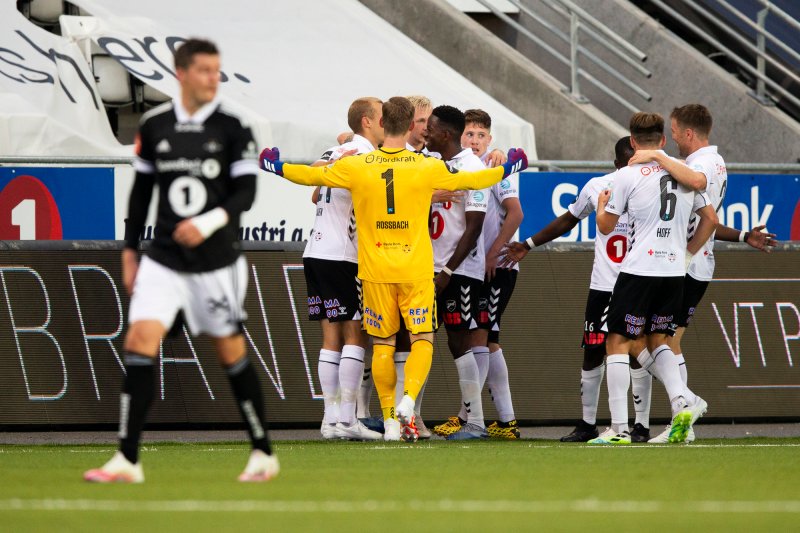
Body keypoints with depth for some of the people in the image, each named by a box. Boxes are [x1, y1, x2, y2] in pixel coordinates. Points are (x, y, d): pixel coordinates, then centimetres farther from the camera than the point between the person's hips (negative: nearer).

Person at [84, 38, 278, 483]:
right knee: (140, 343, -13)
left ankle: (263, 454, 21)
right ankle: (127, 460, -13)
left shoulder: (232, 129, -5)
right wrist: (129, 253, 11)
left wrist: (210, 222, -26)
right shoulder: (154, 126, 3)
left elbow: (245, 193, -9)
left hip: (217, 262, -2)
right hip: (164, 260, 2)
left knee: (231, 353, 6)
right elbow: (141, 191, 12)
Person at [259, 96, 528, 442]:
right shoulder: (427, 167, -5)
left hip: (375, 271, 1)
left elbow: (311, 176, 8)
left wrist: (276, 166, 27)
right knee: (422, 340, 4)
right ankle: (408, 400, -17)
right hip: (416, 271, -1)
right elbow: (471, 180, 6)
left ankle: (390, 419, 9)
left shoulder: (357, 166, -4)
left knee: (382, 345, 9)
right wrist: (508, 168, 25)